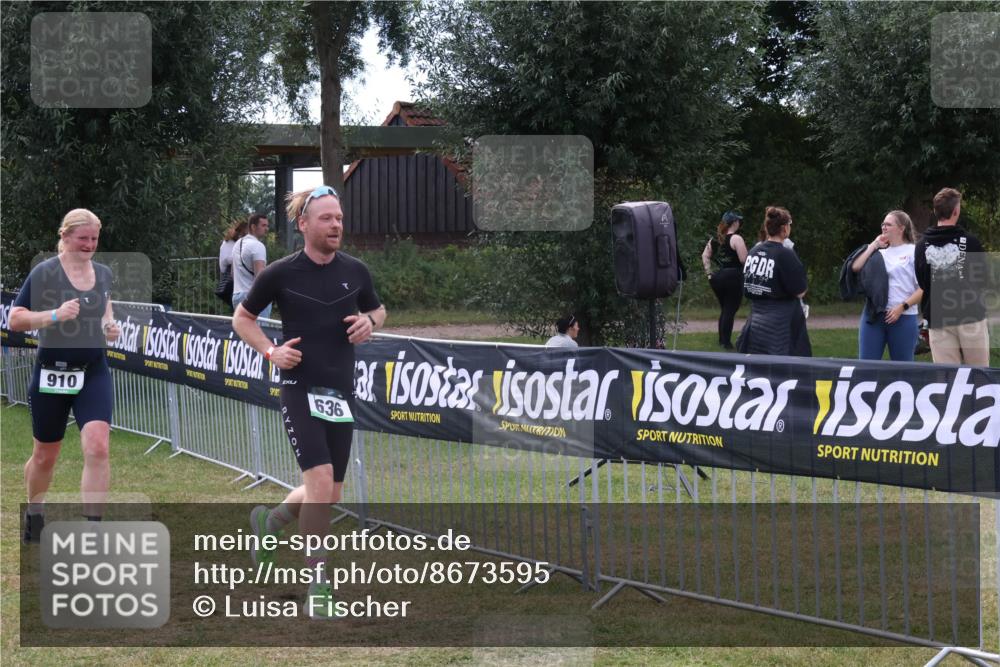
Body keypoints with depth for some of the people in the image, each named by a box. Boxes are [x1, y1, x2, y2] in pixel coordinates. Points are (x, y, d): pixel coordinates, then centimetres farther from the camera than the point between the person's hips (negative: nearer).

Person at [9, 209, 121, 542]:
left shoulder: (104, 274, 6)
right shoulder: (44, 272, -9)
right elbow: (15, 319, -11)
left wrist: (110, 326, 1)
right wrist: (55, 315, -25)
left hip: (94, 373, 3)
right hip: (51, 373, -3)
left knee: (97, 446, -17)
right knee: (45, 456, 12)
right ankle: (33, 515, 40)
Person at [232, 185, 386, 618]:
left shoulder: (355, 271, 4)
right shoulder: (281, 273, -5)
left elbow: (378, 309, 21)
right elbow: (242, 318, 8)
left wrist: (369, 321, -2)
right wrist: (270, 351, -8)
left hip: (341, 394, 5)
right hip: (300, 390, -5)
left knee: (329, 496, 9)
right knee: (321, 481, -19)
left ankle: (270, 521, 41)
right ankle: (318, 585, -7)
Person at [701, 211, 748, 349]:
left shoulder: (715, 239, 11)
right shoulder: (736, 239, -11)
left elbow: (705, 256, 14)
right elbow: (744, 259, -17)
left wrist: (708, 272, 14)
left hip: (717, 277, 7)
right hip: (733, 277, -7)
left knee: (724, 309, 19)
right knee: (730, 311, -2)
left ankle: (722, 339, 22)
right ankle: (726, 342, -3)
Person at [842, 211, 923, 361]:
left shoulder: (913, 252, 0)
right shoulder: (880, 253, 17)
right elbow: (855, 267, 3)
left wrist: (902, 307, -14)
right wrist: (874, 245, 6)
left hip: (903, 317, -5)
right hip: (873, 315, 5)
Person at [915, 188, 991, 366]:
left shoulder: (922, 246, -1)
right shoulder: (970, 242, -7)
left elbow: (920, 282, 6)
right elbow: (984, 279, 1)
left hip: (938, 319, 2)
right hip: (971, 317, -2)